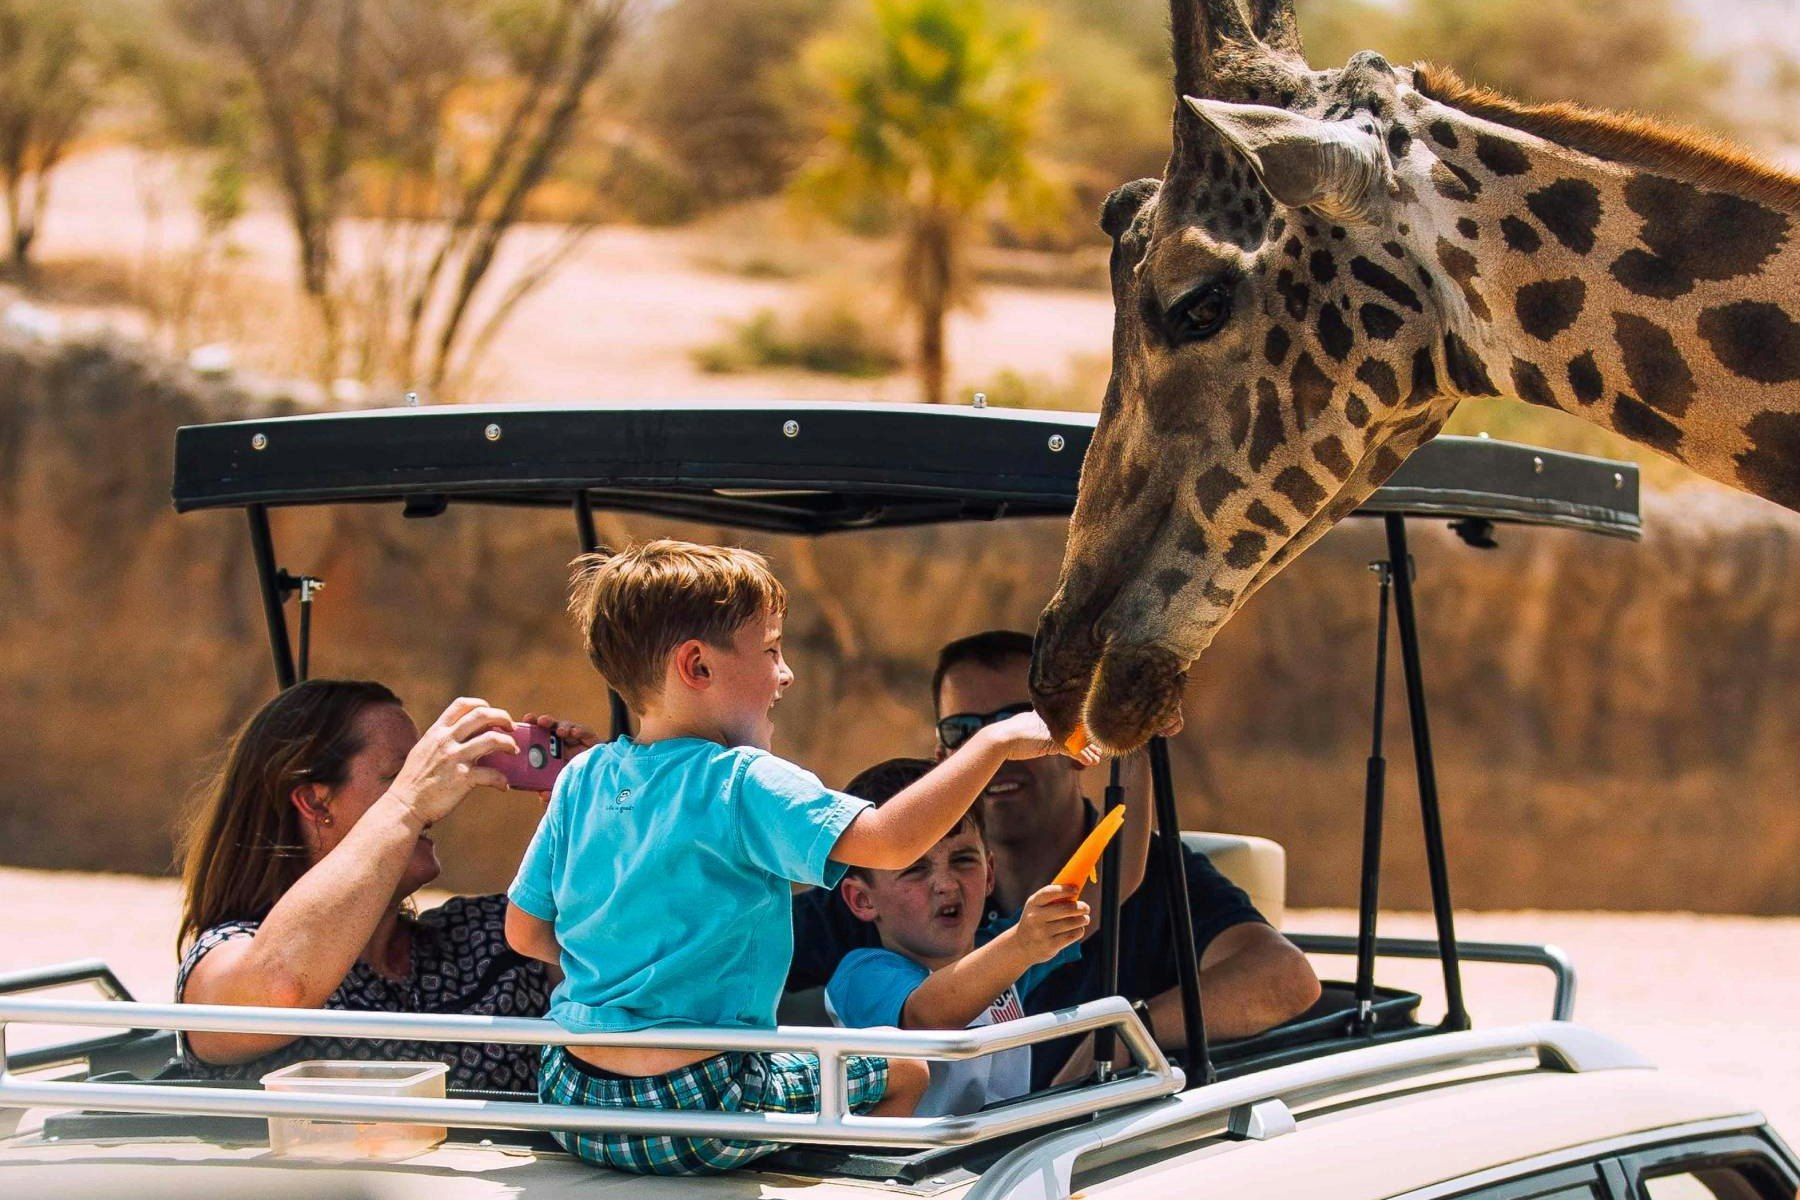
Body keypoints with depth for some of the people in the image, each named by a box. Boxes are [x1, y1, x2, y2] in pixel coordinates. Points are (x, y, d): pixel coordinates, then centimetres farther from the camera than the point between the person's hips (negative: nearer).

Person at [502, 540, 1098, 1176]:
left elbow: (524, 932, 13)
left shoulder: (580, 782, 6)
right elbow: (888, 840, -24)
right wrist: (996, 742, -15)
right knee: (900, 1070, 15)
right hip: (698, 1113, -6)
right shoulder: (744, 785, -13)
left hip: (570, 1101, 6)